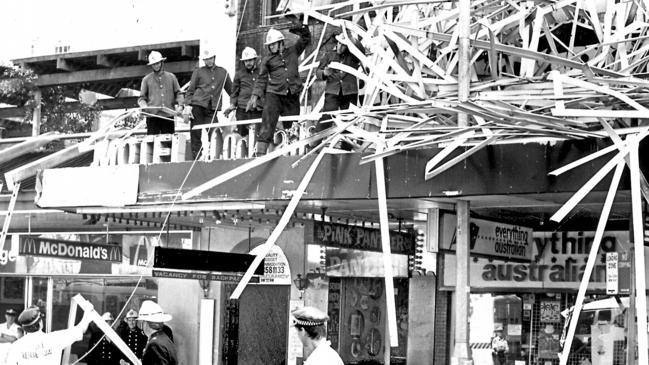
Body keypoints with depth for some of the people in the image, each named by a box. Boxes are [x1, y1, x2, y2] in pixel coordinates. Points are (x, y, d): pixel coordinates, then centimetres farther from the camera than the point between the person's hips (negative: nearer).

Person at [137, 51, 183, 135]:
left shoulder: (171, 77, 14)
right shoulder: (147, 79, 11)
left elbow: (178, 93, 15)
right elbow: (141, 98, 11)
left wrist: (180, 105, -3)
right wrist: (144, 106, -10)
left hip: (168, 115, 1)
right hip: (153, 116, -1)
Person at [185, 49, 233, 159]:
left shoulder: (223, 72, 16)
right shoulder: (198, 72, 11)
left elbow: (230, 89, 23)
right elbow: (190, 90, 8)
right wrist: (188, 105, -3)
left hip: (212, 108, 1)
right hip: (198, 105, -1)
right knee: (195, 133, -2)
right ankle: (196, 157, 1)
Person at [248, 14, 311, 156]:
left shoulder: (293, 52, 14)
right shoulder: (267, 60, 10)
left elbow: (306, 38, 19)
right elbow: (261, 79, 9)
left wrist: (298, 25, 9)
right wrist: (255, 96, -1)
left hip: (292, 96, 2)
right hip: (274, 95, -2)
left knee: (291, 126, 3)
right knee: (267, 124, -13)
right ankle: (260, 152, -16)